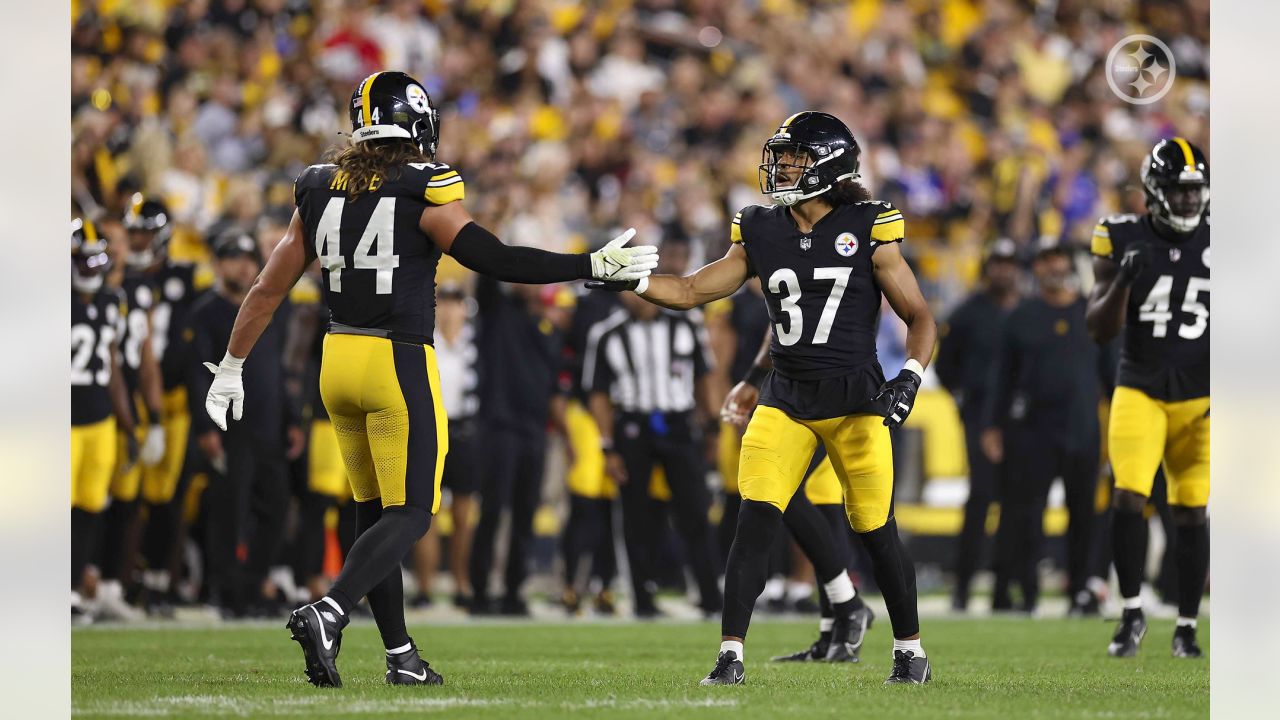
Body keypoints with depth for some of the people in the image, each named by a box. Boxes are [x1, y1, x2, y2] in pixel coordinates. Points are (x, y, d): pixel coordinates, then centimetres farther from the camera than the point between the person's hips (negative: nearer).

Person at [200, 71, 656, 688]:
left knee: (373, 513, 15)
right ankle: (328, 613, -24)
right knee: (409, 515, -3)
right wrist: (594, 266, -9)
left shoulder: (319, 188, 6)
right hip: (399, 361, -6)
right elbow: (494, 260, -13)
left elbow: (270, 287, 10)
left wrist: (231, 367, 19)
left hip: (339, 359, 6)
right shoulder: (424, 189, -10)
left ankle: (401, 655, 17)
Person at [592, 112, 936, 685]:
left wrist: (909, 377, -17)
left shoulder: (868, 232, -5)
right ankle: (730, 655, -9)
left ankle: (910, 650, 22)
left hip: (854, 397, -3)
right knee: (755, 520, -11)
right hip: (784, 400, 3)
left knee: (876, 530, 4)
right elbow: (690, 292, 7)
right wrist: (631, 280, -10)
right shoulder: (761, 234, 5)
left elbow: (919, 319, 0)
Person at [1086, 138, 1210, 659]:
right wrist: (1124, 279, -20)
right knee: (1128, 498, -15)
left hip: (1199, 398, 1)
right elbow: (1100, 330, -4)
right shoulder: (1123, 240, -3)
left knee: (1192, 513, 1)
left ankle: (1186, 628, 13)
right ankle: (1132, 615, 1)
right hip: (1139, 392, -1)